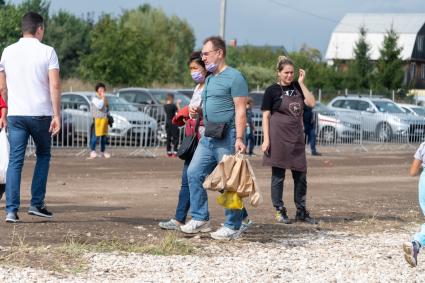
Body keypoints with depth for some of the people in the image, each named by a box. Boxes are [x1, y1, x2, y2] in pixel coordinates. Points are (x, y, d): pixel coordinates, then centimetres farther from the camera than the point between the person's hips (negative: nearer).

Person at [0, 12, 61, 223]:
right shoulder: (47, 52, -4)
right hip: (41, 113, -2)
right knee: (43, 155, 18)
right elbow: (54, 85, -12)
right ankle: (37, 204, 14)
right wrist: (57, 115, -11)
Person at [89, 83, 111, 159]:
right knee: (95, 135, -10)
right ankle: (93, 151, -9)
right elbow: (99, 106, -21)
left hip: (104, 118, 7)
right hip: (97, 118, -7)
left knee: (104, 136, 8)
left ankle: (102, 152, 14)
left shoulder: (105, 98, 17)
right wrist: (103, 98, -17)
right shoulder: (95, 98, -5)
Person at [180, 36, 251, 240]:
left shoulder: (234, 77, -8)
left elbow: (240, 111, -14)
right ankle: (200, 219, 8)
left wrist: (239, 139, -22)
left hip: (227, 138, -9)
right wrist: (198, 111, 9)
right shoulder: (209, 79, 19)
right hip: (208, 137, 9)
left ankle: (233, 226, 3)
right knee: (194, 173, 3)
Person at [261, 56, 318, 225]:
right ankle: (279, 211, 7)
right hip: (278, 137, -5)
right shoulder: (272, 90, -3)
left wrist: (301, 83, -5)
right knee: (278, 175, 0)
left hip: (296, 137, 5)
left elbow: (311, 103, -2)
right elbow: (266, 116, -4)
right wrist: (266, 140, -12)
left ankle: (301, 211, 15)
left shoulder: (297, 87, 10)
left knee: (301, 175, 7)